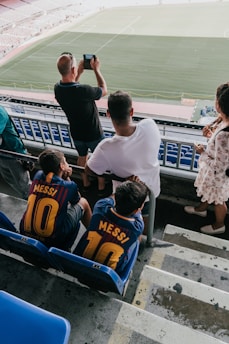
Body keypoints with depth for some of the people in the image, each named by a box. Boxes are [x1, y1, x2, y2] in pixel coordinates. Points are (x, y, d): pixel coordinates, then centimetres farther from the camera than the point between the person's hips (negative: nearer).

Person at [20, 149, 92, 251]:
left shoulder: (37, 176, -3)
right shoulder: (69, 186, -14)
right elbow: (76, 200, 11)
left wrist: (64, 176, 4)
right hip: (52, 241, -5)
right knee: (83, 202, 13)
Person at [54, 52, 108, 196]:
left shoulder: (57, 88, -15)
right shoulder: (83, 90, -34)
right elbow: (104, 90, -14)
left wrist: (79, 72, 6)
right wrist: (96, 69, -6)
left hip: (76, 134, 6)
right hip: (94, 135, -5)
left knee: (82, 157, 28)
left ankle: (86, 183, 47)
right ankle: (102, 187, 37)